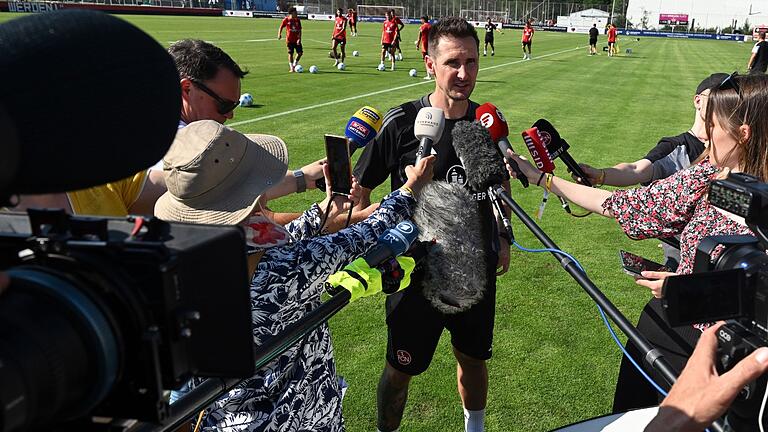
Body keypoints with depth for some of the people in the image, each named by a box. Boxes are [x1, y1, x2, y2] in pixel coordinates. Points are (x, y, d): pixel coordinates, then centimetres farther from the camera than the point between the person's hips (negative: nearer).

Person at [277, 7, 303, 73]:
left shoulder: (297, 20, 2)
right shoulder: (286, 20, -5)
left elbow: (299, 30, 0)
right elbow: (281, 27, 4)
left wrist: (299, 38, -11)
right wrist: (279, 34, -11)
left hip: (297, 40, 2)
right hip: (289, 40, -2)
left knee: (300, 52, -3)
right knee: (290, 54, 2)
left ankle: (294, 65, 18)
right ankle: (291, 68, 13)